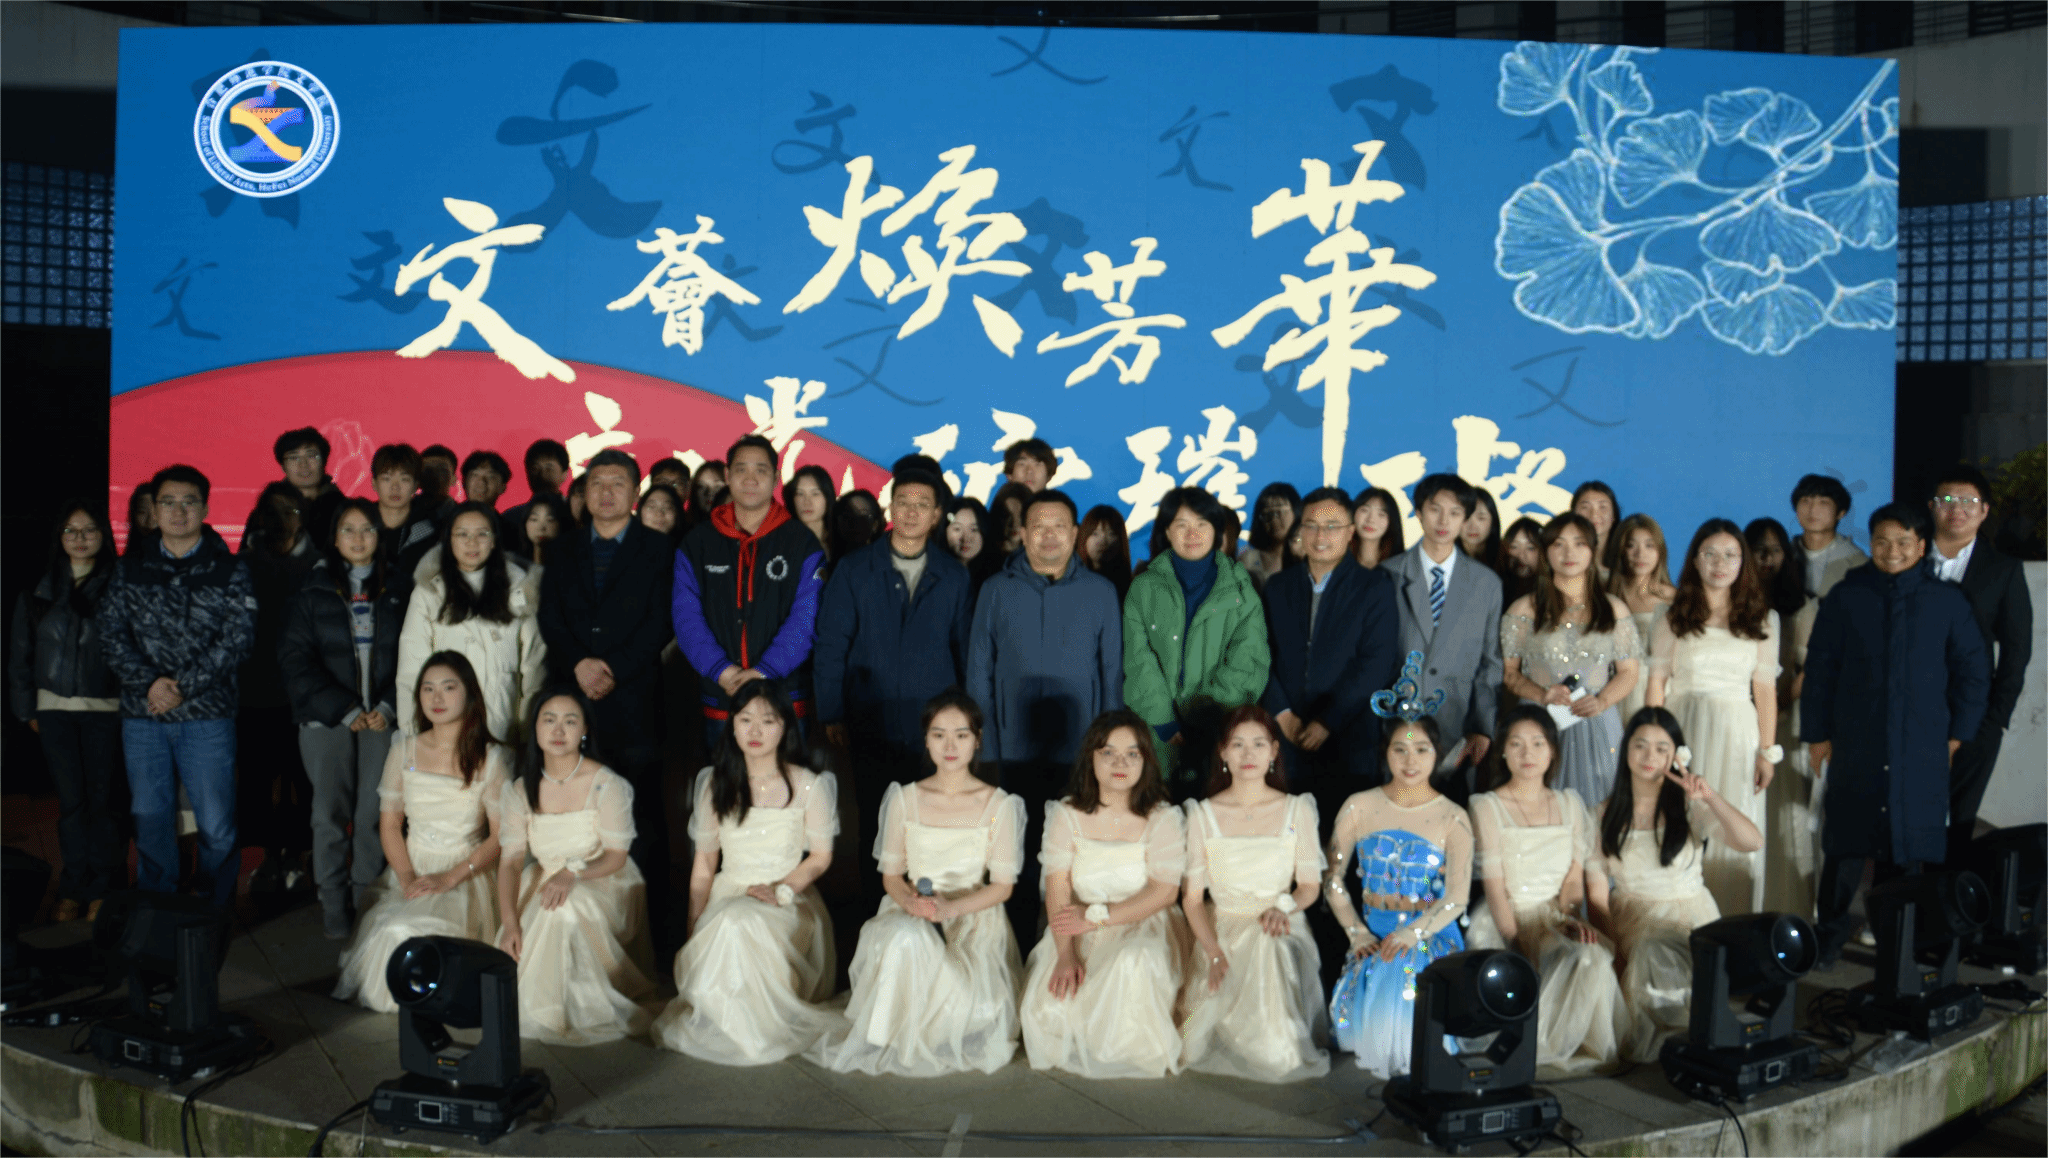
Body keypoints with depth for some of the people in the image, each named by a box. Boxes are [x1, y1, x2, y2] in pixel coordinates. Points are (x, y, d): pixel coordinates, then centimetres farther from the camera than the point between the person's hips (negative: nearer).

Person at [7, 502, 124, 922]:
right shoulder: (39, 592, 7)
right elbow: (20, 654, 13)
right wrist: (27, 709, 11)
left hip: (106, 709, -2)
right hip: (55, 709, 2)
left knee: (102, 799, 1)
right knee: (71, 800, 6)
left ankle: (104, 890, 13)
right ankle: (74, 890, 16)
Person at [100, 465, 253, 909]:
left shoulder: (230, 570, 2)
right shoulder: (130, 569, 10)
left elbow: (237, 640, -6)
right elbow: (112, 634, 3)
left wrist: (183, 686, -13)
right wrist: (149, 682, -12)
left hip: (207, 715, -3)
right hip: (142, 715, 3)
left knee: (216, 825, -1)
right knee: (150, 821, 11)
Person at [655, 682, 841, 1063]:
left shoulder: (808, 786, -2)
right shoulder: (715, 785, 8)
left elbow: (821, 856, 4)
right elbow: (704, 864, 10)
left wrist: (780, 890, -13)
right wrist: (693, 929, 1)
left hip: (790, 902, -3)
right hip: (726, 897, 3)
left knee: (741, 922, -34)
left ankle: (762, 1026, -13)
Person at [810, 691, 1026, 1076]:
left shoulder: (999, 805, -1)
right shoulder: (905, 799, 6)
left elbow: (1003, 885, -1)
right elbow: (891, 874, 8)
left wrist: (952, 907, -18)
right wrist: (911, 901, -16)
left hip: (974, 918, -1)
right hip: (910, 915, 2)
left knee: (964, 1003, -31)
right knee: (905, 939, -36)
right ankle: (893, 1036, -13)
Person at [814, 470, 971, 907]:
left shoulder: (953, 576, 8)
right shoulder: (854, 570, 4)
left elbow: (965, 649, 11)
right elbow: (831, 645, 3)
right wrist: (832, 715, -2)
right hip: (871, 727, 0)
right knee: (875, 826, 6)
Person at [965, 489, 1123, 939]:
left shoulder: (1100, 592, 4)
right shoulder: (997, 590, 5)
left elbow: (1112, 670, 6)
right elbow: (978, 669, 6)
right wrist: (986, 742, 1)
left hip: (1081, 750, 0)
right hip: (1017, 748, 0)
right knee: (1018, 851, 7)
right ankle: (1020, 943, 20)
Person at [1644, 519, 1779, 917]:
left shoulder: (1761, 619, 9)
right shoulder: (1673, 617, 7)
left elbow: (1765, 688, 7)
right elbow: (1657, 684, 4)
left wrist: (1768, 750, 1)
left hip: (1736, 734, 1)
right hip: (1683, 730, -1)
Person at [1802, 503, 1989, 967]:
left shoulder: (1948, 601, 4)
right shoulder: (1845, 598, 3)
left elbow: (1973, 670, 9)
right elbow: (1820, 669, 3)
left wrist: (1958, 733, 5)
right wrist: (1817, 734, 1)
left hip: (1922, 750, 1)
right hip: (1854, 745, 0)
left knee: (1908, 847, 5)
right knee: (1846, 843, 1)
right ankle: (1832, 930, 15)